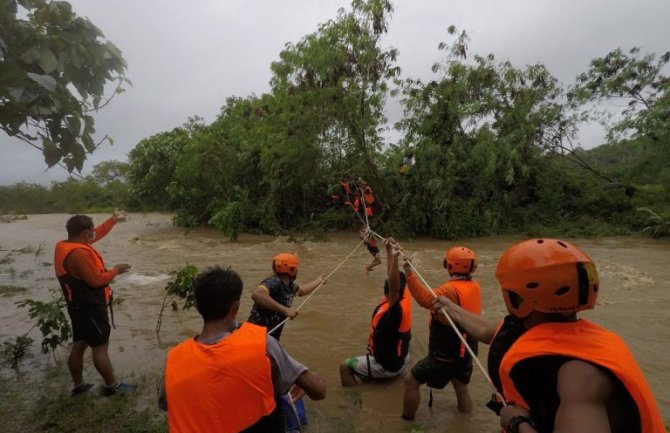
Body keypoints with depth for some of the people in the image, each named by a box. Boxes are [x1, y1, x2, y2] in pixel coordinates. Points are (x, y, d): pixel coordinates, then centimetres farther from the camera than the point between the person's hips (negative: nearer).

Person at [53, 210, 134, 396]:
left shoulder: (66, 246, 5)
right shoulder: (79, 253, -26)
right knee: (100, 347, 0)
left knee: (79, 345, 17)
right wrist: (116, 270, -10)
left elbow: (97, 234, 18)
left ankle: (79, 385, 29)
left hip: (80, 306, 10)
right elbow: (96, 280, -25)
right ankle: (112, 386, 10)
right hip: (90, 307, -10)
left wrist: (113, 219, 24)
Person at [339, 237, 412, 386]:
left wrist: (394, 258, -65)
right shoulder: (405, 299, -13)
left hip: (387, 365, -8)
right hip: (401, 359, 9)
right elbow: (397, 283, -3)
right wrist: (389, 251, -4)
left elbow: (394, 288, -52)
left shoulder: (394, 310, -33)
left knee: (345, 367, -3)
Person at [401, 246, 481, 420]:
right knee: (462, 388, 25)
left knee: (411, 381, 6)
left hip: (445, 353, -8)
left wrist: (409, 274, -49)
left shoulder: (451, 289, -25)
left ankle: (407, 421, 18)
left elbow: (427, 300, -44)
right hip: (465, 351, 8)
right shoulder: (475, 286, 0)